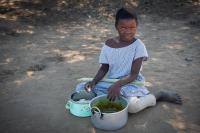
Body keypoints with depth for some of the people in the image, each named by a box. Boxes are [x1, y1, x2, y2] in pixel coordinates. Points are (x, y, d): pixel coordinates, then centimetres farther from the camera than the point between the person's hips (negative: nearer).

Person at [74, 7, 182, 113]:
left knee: (132, 106, -36)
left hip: (130, 82, -4)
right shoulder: (108, 44, -4)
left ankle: (159, 95, -6)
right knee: (80, 88, -9)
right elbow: (104, 69, 5)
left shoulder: (138, 45, -14)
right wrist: (93, 82, -14)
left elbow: (134, 75, -15)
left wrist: (118, 84, -31)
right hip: (110, 82, 4)